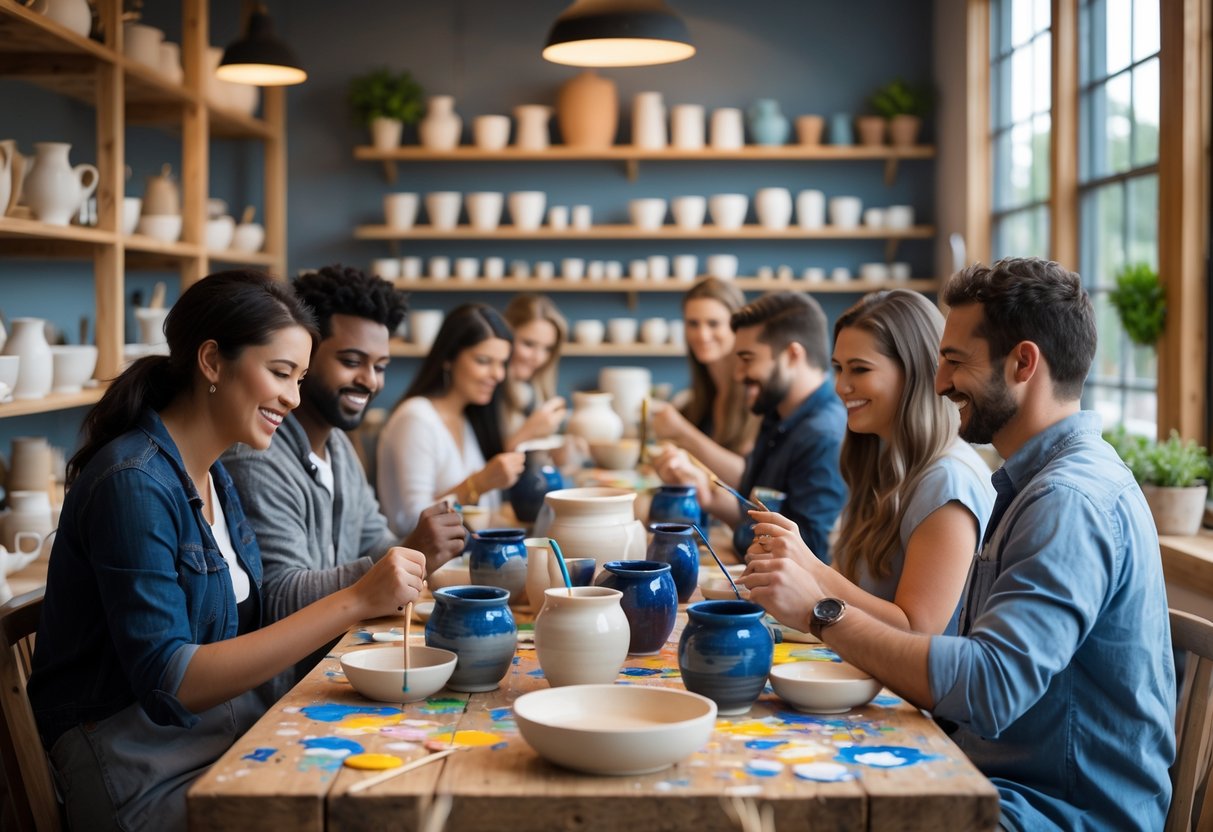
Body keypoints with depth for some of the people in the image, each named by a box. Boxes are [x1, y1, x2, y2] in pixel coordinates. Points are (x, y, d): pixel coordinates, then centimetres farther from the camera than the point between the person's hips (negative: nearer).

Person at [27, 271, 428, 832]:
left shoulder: (213, 475, 10)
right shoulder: (134, 484, -17)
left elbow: (232, 626, 8)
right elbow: (168, 683, -23)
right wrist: (353, 602, -25)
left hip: (227, 731, 8)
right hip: (146, 771, -8)